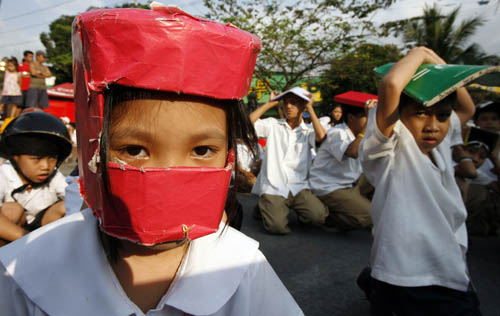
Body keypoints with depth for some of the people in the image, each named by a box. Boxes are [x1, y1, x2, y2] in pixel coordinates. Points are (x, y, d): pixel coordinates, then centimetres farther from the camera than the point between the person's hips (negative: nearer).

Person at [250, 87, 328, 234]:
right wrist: (271, 103, 5)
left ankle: (299, 209, 12)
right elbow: (250, 121, -3)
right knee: (278, 226, -22)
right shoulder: (273, 125, 11)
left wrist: (310, 108, 0)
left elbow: (321, 136, -10)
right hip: (273, 187, -1)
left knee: (319, 216, -22)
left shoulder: (308, 132, 12)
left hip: (298, 187, 2)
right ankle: (265, 207, 12)